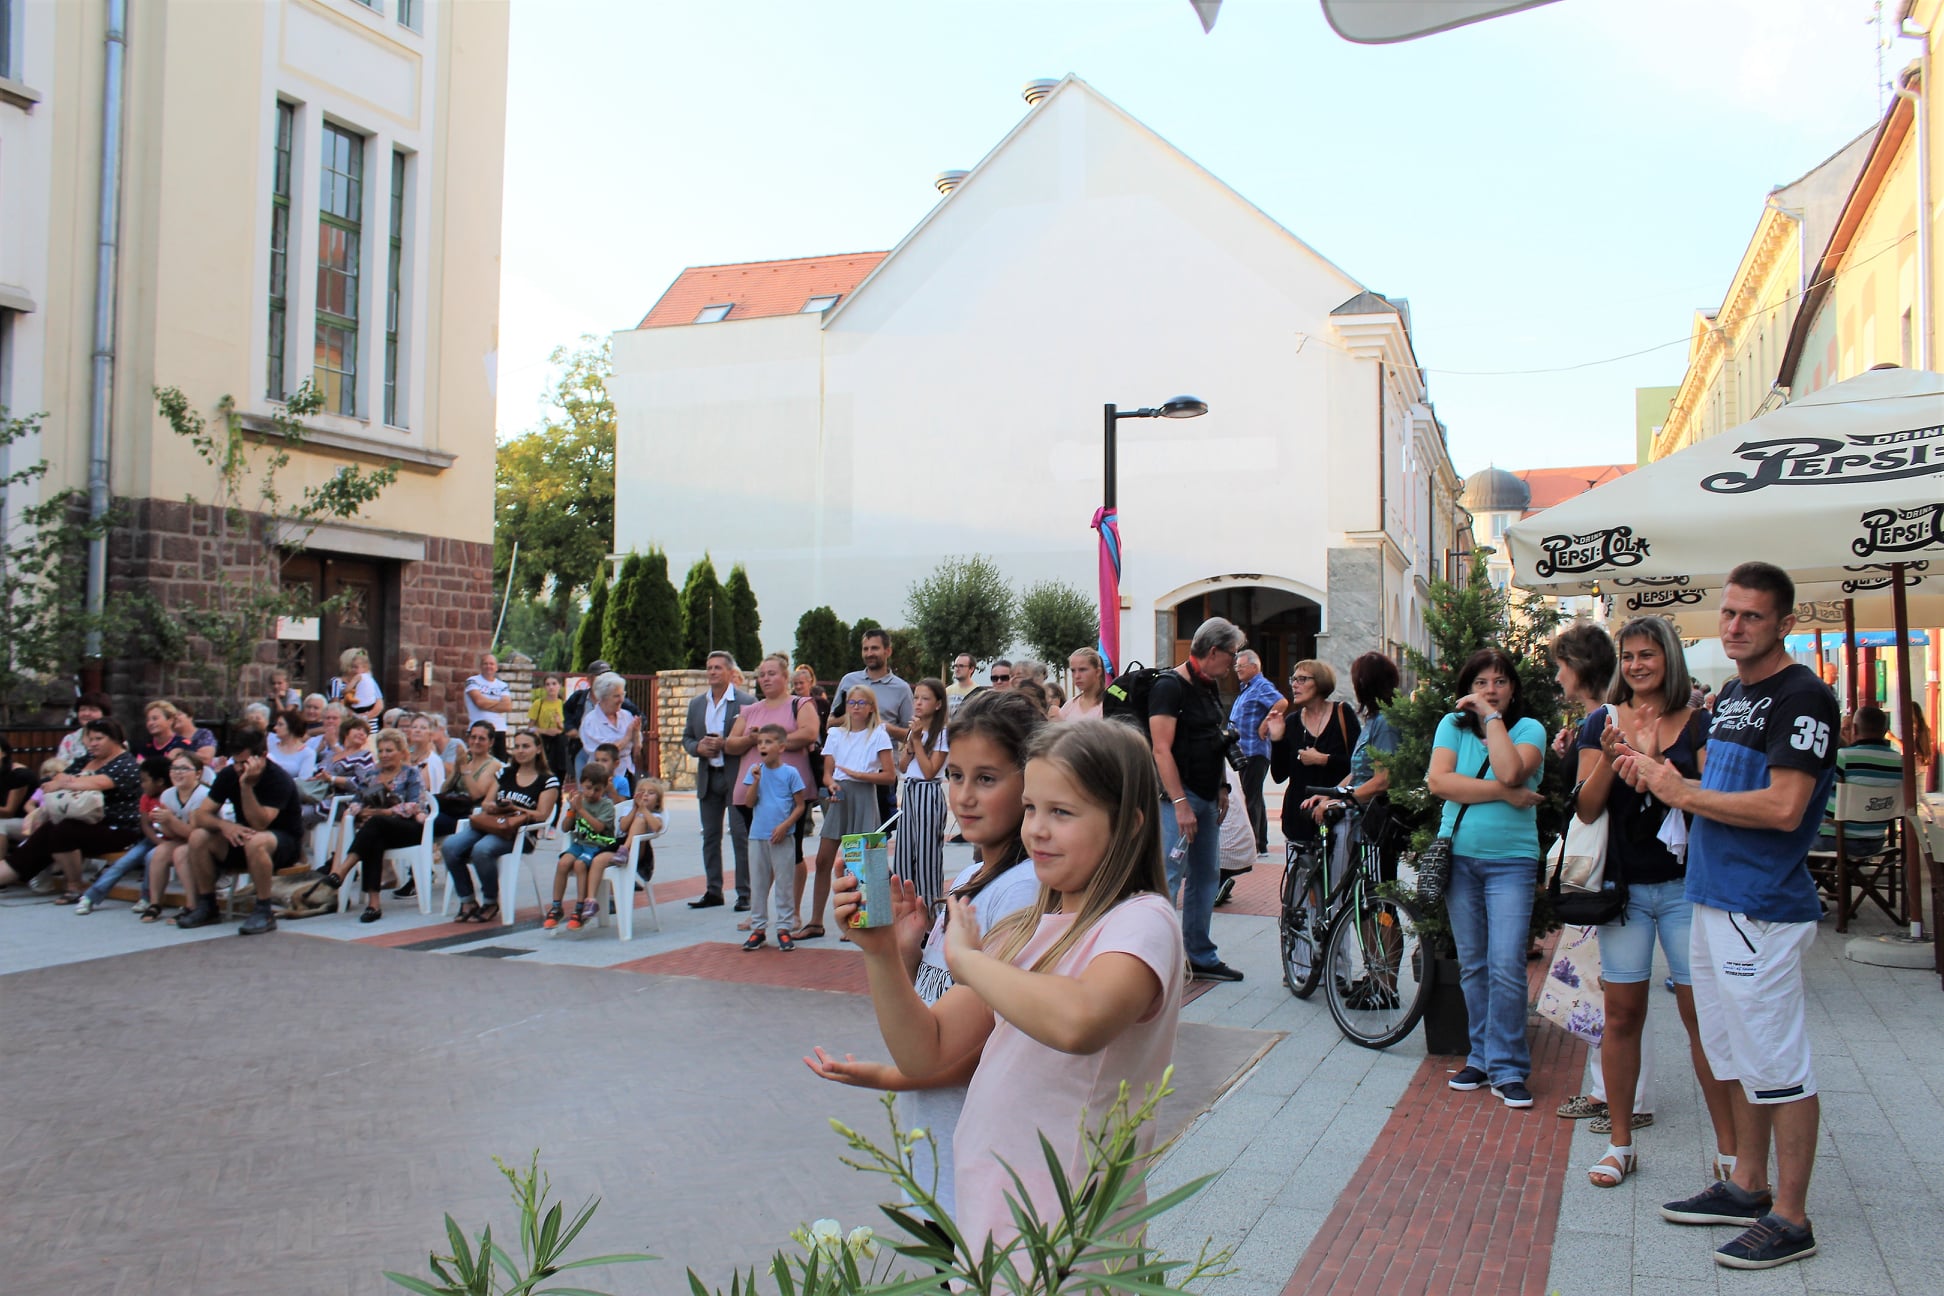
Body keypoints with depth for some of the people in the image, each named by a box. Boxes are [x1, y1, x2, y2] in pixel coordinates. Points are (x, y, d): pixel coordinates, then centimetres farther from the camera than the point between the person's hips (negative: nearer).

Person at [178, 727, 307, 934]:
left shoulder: (279, 780, -23)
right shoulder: (228, 775, -5)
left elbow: (259, 825, -31)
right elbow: (201, 815, -8)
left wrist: (246, 785, -39)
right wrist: (224, 825, -29)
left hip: (285, 842, -6)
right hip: (243, 838, 6)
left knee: (255, 842, -39)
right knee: (198, 837, -17)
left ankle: (264, 911, -24)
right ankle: (207, 905, -2)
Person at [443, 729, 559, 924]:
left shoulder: (548, 780, 6)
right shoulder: (505, 772, 23)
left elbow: (541, 815, -4)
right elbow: (485, 803, 20)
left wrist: (513, 808, -15)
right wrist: (492, 807, -4)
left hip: (519, 831, -6)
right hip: (488, 823, 6)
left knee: (482, 850, -36)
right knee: (449, 846, -23)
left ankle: (491, 903, -13)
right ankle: (467, 902, -9)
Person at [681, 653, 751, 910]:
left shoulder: (746, 702, -6)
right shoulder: (696, 703, 12)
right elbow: (686, 738, 15)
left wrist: (724, 744, -18)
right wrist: (699, 747, -6)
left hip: (737, 776, -6)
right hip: (708, 777, 6)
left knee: (741, 836, -3)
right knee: (710, 836, 11)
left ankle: (744, 894, 3)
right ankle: (713, 891, 19)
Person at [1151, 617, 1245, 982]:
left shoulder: (1209, 688, 14)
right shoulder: (1170, 685, -14)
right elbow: (1162, 750, -20)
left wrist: (1221, 788, 13)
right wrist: (1180, 803, -24)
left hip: (1206, 797, 9)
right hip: (1178, 796, -9)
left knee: (1206, 876, 13)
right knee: (1169, 877, -10)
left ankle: (1201, 956, 22)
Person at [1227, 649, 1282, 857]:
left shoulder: (1262, 686, -12)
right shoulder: (1247, 688, 18)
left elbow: (1281, 703, -29)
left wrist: (1264, 726, -24)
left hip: (1255, 751, -11)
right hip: (1246, 751, 11)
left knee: (1251, 798, -9)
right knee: (1254, 798, 14)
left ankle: (1252, 845, -7)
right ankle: (1261, 845, 20)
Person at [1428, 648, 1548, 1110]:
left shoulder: (1529, 729, 0)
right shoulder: (1452, 725, 5)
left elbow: (1510, 771, -21)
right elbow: (1438, 781, -10)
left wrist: (1492, 717, -12)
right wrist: (1504, 793, -14)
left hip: (1511, 860, -2)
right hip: (1459, 856, 2)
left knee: (1506, 967, -8)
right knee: (1472, 965, 9)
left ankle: (1508, 1069, 1)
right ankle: (1481, 1058, 19)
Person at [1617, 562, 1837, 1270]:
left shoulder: (1803, 696, -14)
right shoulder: (1730, 694, 15)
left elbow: (1783, 808, -23)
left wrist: (1684, 794, -14)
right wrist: (1661, 774, 4)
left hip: (1764, 909, -10)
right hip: (1715, 897, 10)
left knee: (1777, 1064, -1)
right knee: (1737, 1054, 18)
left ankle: (1790, 1218, 9)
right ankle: (1748, 1186, 31)